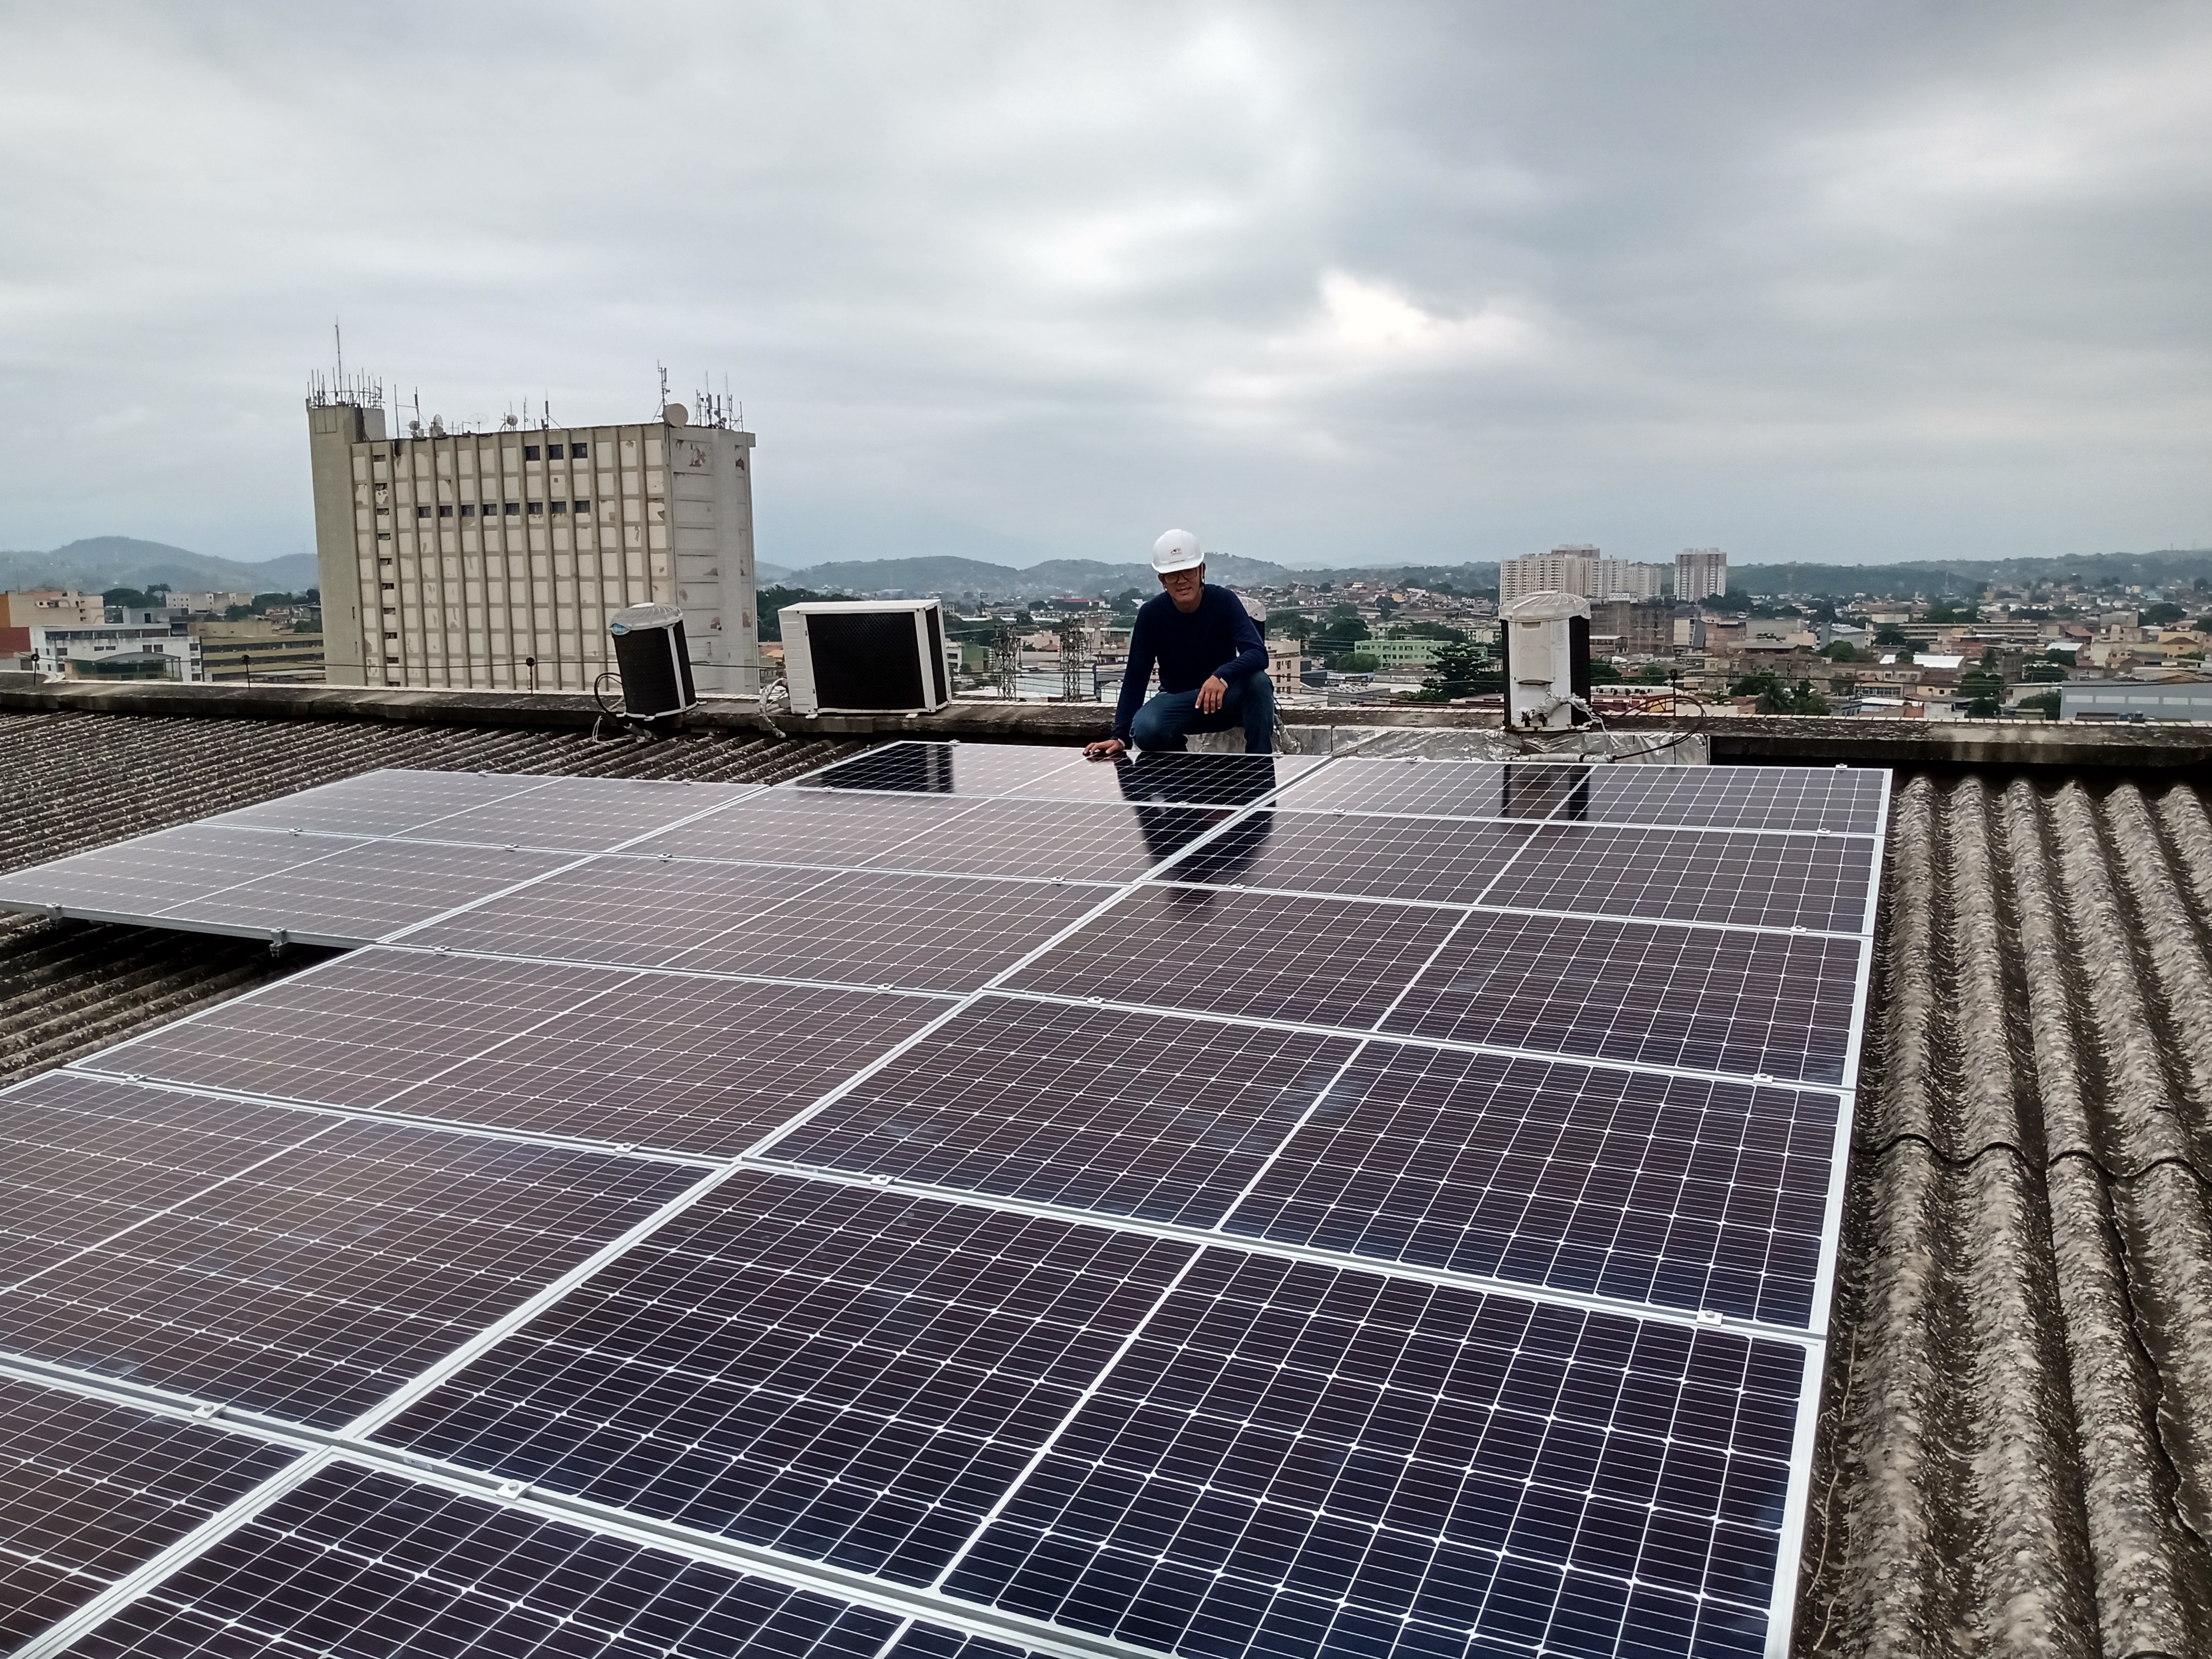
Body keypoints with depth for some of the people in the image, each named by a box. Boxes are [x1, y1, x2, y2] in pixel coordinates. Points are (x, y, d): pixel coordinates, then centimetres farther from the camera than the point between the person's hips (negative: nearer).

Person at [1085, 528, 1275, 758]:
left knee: (1258, 681, -34)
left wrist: (1222, 677, -47)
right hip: (1177, 701, 1)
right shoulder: (1151, 614, -11)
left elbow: (1258, 654, -26)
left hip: (1226, 698, -1)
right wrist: (1120, 737, -19)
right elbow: (1135, 679, -9)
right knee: (1145, 730, -32)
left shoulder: (1224, 602, -14)